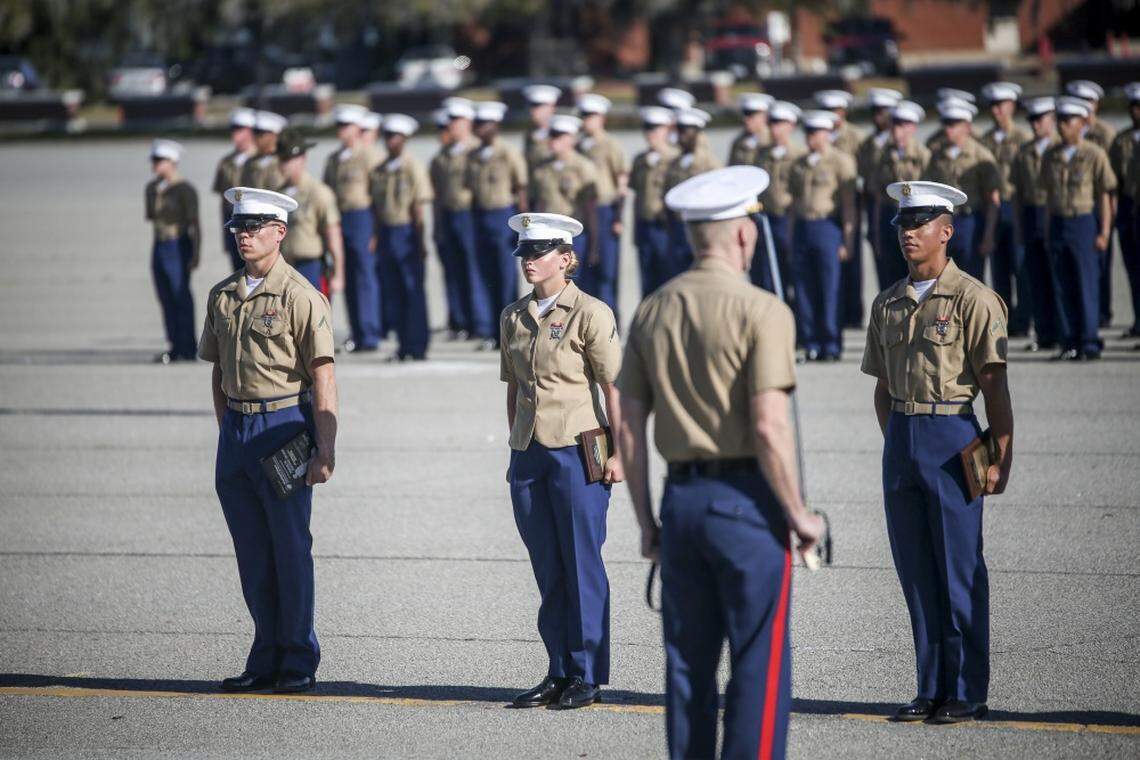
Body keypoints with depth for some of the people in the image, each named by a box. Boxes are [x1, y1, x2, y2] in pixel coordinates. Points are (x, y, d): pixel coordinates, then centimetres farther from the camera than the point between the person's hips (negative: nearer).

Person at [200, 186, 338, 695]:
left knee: (290, 548, -1)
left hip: (283, 427, -6)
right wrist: (227, 433, 12)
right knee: (252, 553, 9)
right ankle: (266, 658, 16)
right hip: (236, 428, 6)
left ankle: (299, 662, 8)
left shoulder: (300, 297, -8)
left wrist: (325, 450, -16)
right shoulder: (222, 296, 11)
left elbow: (323, 378, -11)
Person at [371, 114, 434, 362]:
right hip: (386, 234, 6)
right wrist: (376, 238, 10)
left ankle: (418, 346, 0)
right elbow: (376, 207, 14)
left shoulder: (413, 167, -5)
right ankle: (403, 344, 13)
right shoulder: (380, 170, 9)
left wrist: (421, 241, -10)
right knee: (393, 292, 6)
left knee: (414, 291, -3)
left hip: (406, 232, -6)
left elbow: (418, 208, -7)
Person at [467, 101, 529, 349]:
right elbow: (473, 191, 14)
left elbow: (521, 191, -6)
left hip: (504, 217, -6)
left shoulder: (510, 154, -6)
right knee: (488, 279, 6)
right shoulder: (473, 157, 10)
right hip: (481, 219, 6)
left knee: (507, 279, -3)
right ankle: (498, 333, 13)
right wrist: (473, 223, 11)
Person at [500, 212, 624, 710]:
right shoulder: (514, 317, 11)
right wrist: (514, 452, 16)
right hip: (528, 454, 6)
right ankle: (559, 673, 15)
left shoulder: (590, 314, -7)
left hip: (578, 451, -6)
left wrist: (619, 453, -12)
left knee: (582, 565, -1)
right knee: (548, 570, 9)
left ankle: (587, 676, 5)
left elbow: (615, 387, -8)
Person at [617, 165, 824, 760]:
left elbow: (628, 427, 8)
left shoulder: (652, 311, 8)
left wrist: (646, 522, 15)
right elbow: (768, 428, -17)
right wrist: (799, 514, -7)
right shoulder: (761, 311, -11)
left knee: (689, 662, 11)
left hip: (681, 503, 6)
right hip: (746, 501, -6)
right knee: (760, 666, -1)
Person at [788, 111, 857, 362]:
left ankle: (831, 347, 1)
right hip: (802, 227, 5)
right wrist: (791, 237, 11)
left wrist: (848, 241, -11)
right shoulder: (799, 165, 15)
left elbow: (849, 203, -5)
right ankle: (811, 344, 9)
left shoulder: (840, 161, -2)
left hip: (827, 226, -5)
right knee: (804, 291, 3)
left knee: (829, 291, -4)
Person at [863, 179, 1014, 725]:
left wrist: (1001, 457, -12)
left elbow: (995, 385, -8)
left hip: (952, 438, -6)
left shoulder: (972, 299, -6)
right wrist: (895, 445, 12)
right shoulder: (888, 304, 12)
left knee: (960, 572, -2)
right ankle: (931, 689, 15)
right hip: (901, 440, 6)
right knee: (915, 571, 8)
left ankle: (967, 694, 4)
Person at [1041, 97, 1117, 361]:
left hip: (1085, 222, -5)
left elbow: (1105, 195, -5)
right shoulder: (1050, 157, 9)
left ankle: (1090, 343, 1)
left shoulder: (1095, 155, -6)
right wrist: (1049, 230, 11)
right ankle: (1069, 342, 10)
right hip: (1058, 223, 5)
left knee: (1087, 285, -3)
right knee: (1063, 287, 5)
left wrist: (1104, 233, -9)